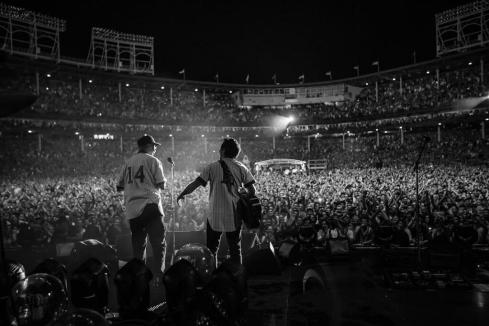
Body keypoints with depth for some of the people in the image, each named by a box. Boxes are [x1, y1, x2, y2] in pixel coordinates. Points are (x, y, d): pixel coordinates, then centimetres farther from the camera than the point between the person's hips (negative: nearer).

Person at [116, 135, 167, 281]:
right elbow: (161, 185, -6)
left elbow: (119, 186, 15)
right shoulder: (153, 161, -1)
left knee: (138, 244, 15)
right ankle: (159, 275, -10)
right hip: (150, 206, -5)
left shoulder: (128, 163, 14)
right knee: (158, 244, -3)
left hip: (132, 209, 5)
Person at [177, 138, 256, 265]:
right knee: (235, 248, 12)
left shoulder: (212, 167, -5)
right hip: (234, 215, 2)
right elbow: (251, 190, -1)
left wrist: (182, 194, 9)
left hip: (215, 215, -2)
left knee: (211, 248, 12)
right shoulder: (241, 168, 1)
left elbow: (195, 184, -5)